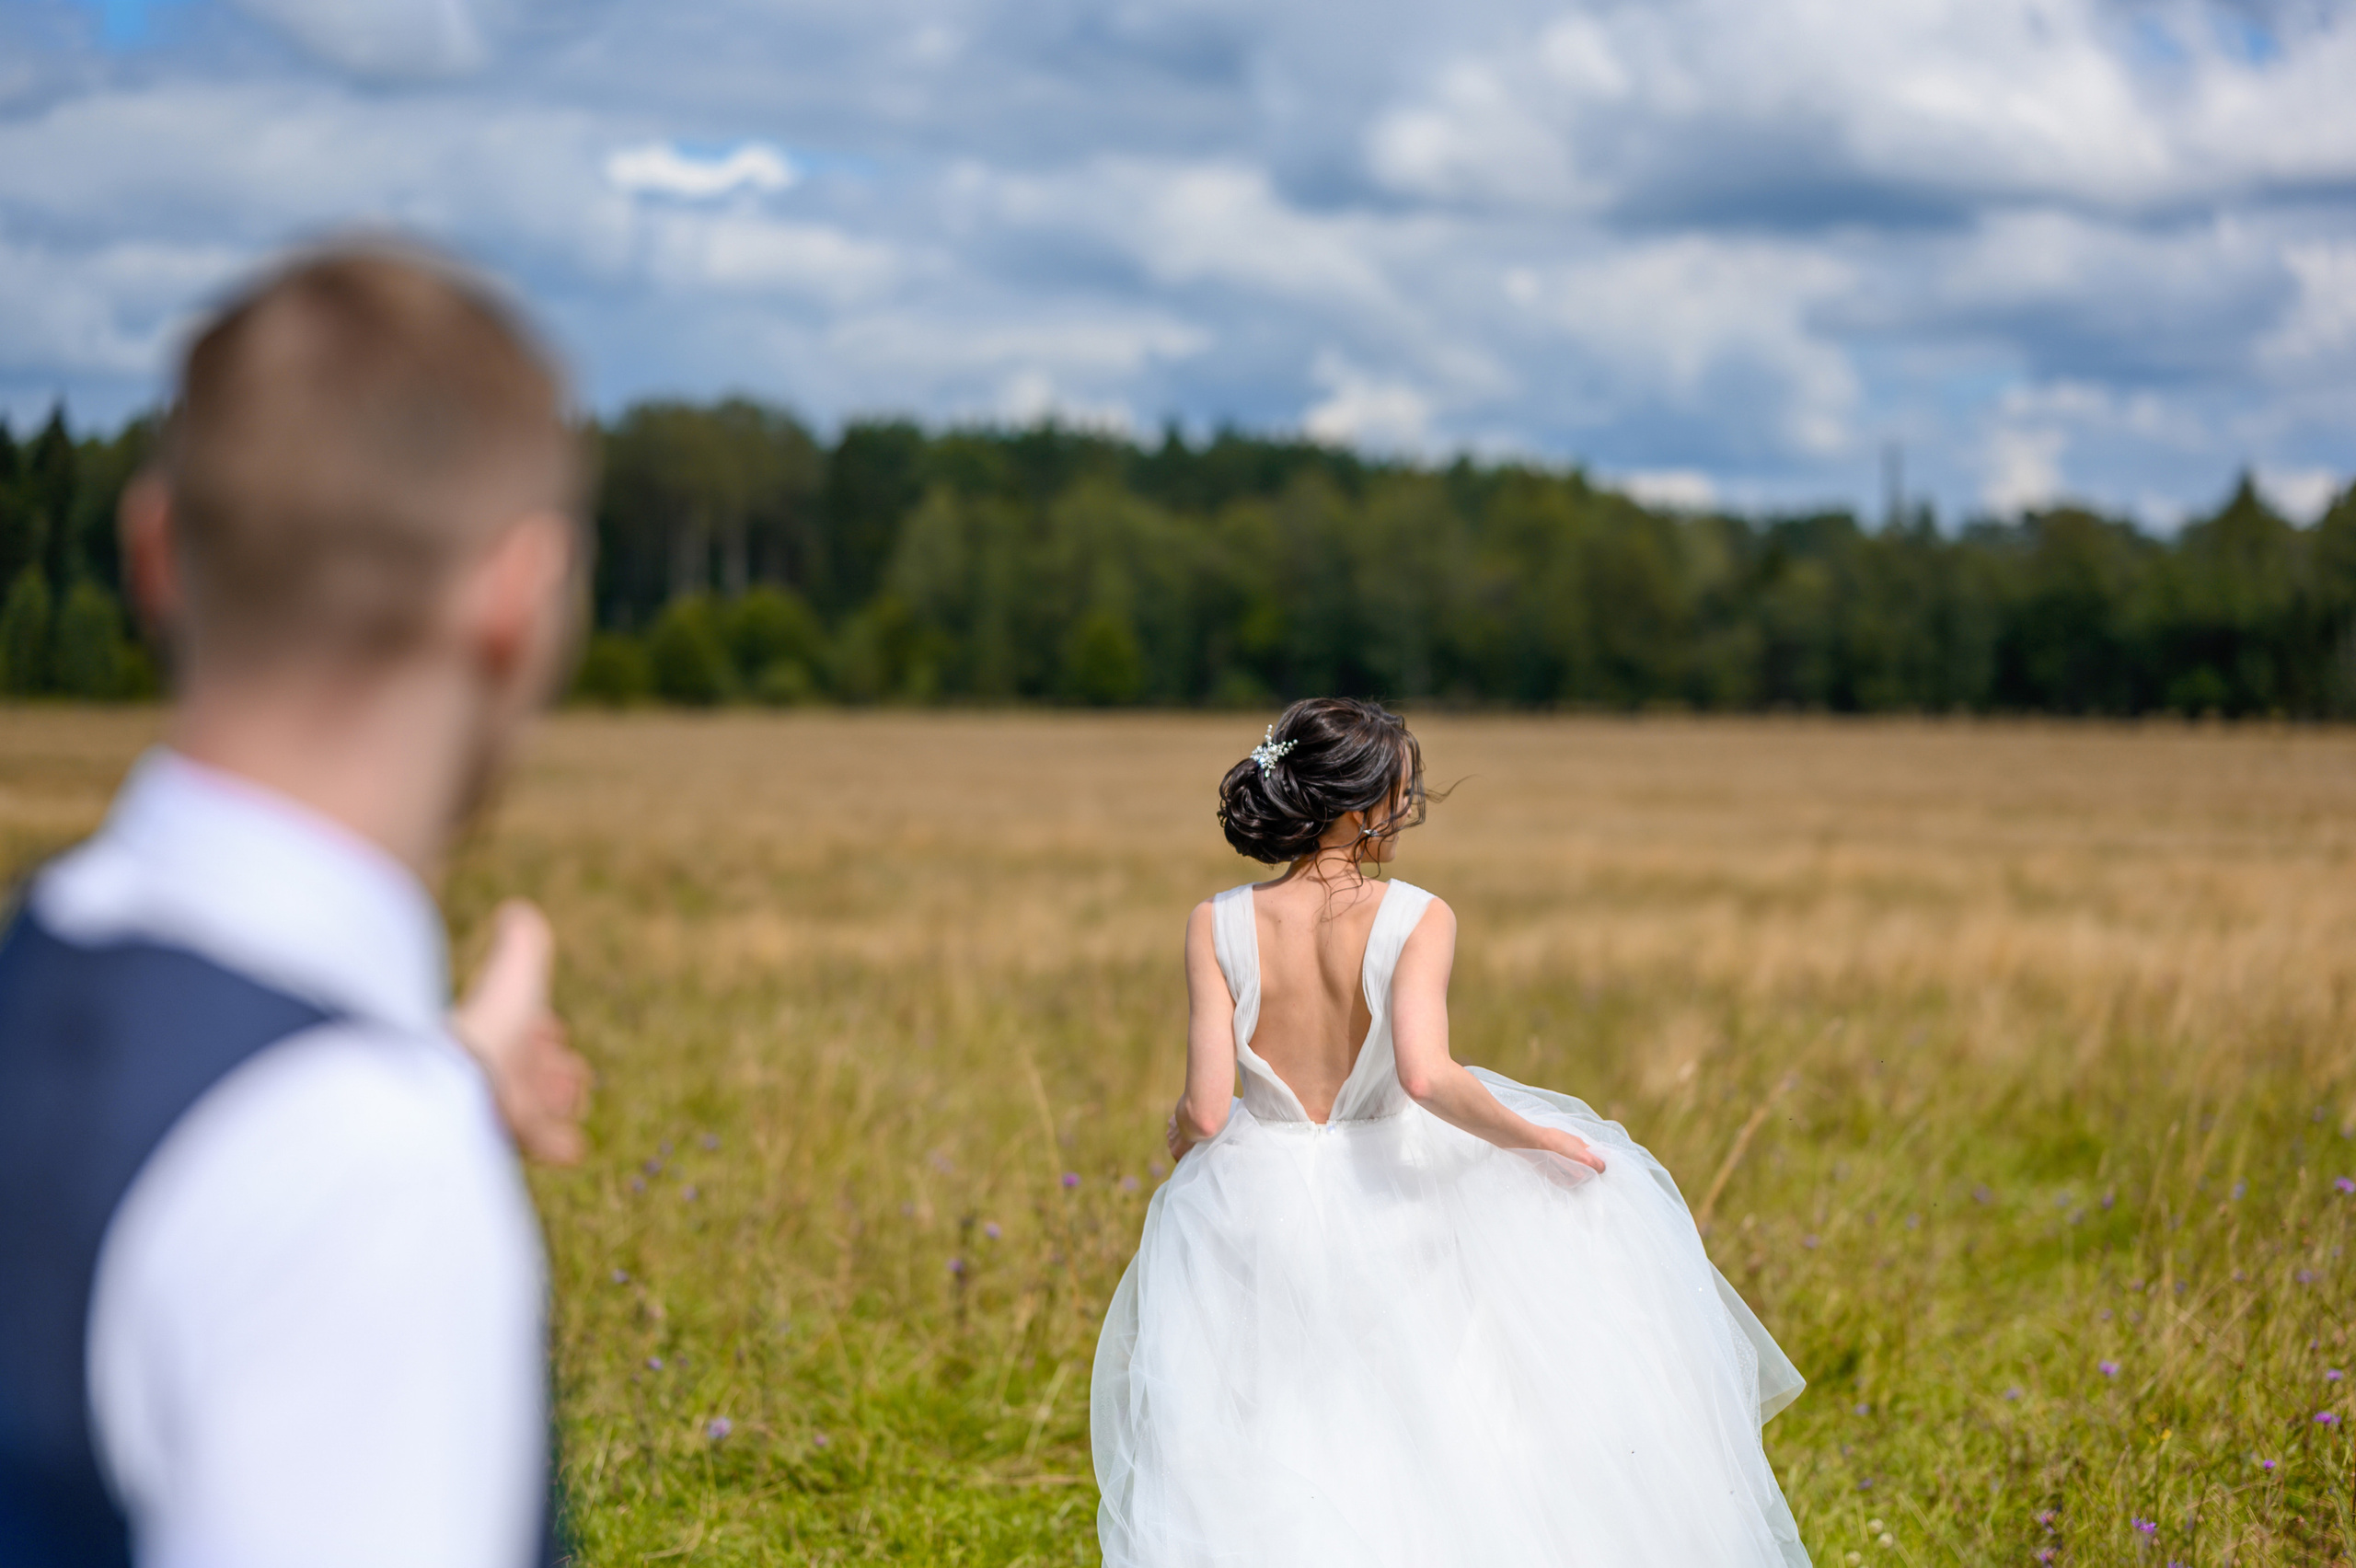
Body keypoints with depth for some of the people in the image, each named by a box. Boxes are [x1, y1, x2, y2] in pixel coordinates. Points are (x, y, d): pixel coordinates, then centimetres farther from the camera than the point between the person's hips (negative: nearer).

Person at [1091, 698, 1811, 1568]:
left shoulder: (1217, 926, -9)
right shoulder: (1417, 919, -16)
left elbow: (1205, 1110, -14)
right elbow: (1426, 1076, -30)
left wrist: (1179, 1131, 10)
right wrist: (1532, 1136, -14)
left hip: (1259, 1209, 2)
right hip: (1388, 1208, -2)